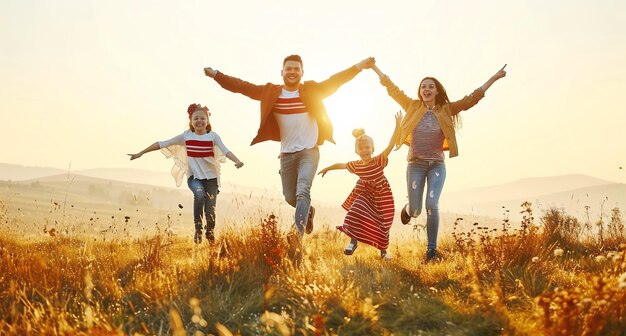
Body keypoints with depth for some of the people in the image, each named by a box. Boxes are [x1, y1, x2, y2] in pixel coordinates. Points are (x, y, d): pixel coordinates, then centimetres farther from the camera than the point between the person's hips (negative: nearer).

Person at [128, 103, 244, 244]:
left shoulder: (213, 136, -3)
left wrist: (237, 161, -38)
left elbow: (226, 151, -18)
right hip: (193, 176, 0)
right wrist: (140, 153, 6)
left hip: (211, 177, 0)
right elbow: (162, 144, 5)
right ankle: (198, 229, -20)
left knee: (210, 212, -4)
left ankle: (210, 233, 30)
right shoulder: (186, 136, 1)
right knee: (199, 194, -33)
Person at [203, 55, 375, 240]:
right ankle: (308, 211, 45)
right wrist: (216, 74, -4)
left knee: (303, 191, -20)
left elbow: (335, 80, -9)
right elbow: (242, 86, 0)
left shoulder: (312, 91, -2)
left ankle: (298, 234, -26)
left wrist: (360, 66, -20)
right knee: (290, 197, 13)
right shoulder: (270, 92, 1)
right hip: (286, 154, 3)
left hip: (309, 151, -3)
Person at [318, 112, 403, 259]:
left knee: (382, 224, 3)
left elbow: (391, 145, -30)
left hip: (381, 196, -2)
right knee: (356, 214, -18)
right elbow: (340, 165, 12)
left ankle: (383, 250, 22)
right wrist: (327, 168, 25)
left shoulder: (379, 160, -19)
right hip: (364, 193, 2)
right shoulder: (355, 165, -8)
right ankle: (353, 241, 0)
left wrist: (397, 126, -40)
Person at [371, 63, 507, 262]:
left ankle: (431, 249, -5)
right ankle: (408, 208, 44)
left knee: (432, 205, -17)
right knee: (415, 211, 4)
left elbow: (471, 99, -1)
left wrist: (493, 79, -4)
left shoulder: (446, 110, 1)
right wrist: (375, 68, 6)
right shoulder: (413, 107, 0)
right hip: (416, 164, 0)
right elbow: (392, 89, 4)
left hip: (437, 165, 0)